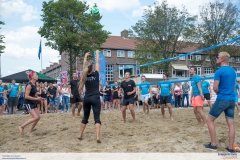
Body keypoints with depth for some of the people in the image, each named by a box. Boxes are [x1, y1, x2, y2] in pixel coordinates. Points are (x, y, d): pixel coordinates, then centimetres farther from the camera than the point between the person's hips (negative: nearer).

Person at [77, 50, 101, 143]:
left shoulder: (85, 75, 2)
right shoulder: (96, 74, -7)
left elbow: (84, 65, 18)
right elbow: (97, 62, 5)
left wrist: (85, 56, 32)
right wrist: (97, 53, 21)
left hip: (86, 98, 4)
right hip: (95, 98, -4)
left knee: (85, 117, 17)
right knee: (97, 118, -6)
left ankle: (80, 135, 23)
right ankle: (98, 137, -18)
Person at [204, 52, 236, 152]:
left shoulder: (219, 71, -12)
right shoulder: (233, 71, 12)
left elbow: (215, 88, -14)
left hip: (222, 100, -7)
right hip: (232, 100, 7)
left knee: (210, 120, 6)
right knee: (231, 123, 6)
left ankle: (213, 145, 7)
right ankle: (230, 148, 9)